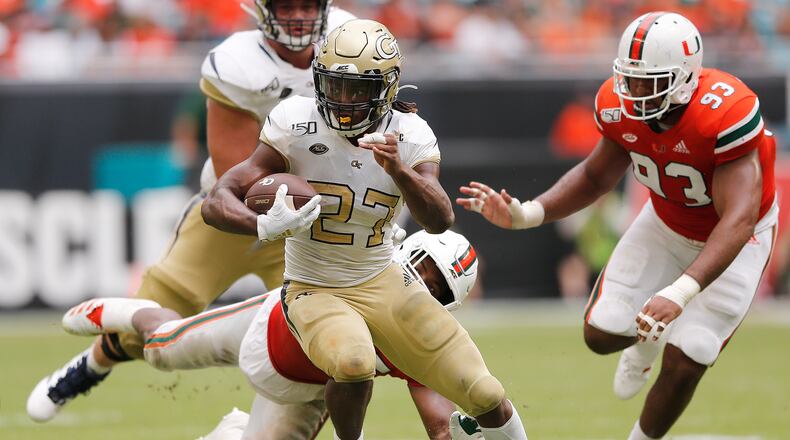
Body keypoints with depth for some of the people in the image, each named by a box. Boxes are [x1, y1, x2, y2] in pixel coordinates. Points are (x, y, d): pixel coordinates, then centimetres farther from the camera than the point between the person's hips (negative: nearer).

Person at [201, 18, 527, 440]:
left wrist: (398, 170, -42)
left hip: (383, 283, 3)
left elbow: (440, 221, -24)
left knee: (487, 398, -3)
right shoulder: (298, 125, -17)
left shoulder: (409, 138, -9)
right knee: (354, 365, -36)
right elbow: (217, 203, -21)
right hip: (315, 291, -3)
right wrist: (265, 226, -42)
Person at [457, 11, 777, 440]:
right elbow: (596, 176, -1)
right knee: (602, 334, 1)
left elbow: (738, 219, -43)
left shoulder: (725, 115, -39)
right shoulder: (620, 106, -20)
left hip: (731, 238, -5)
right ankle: (647, 337, 39)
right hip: (667, 223, 5)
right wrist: (526, 214, -17)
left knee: (683, 366, -10)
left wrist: (679, 293, -55)